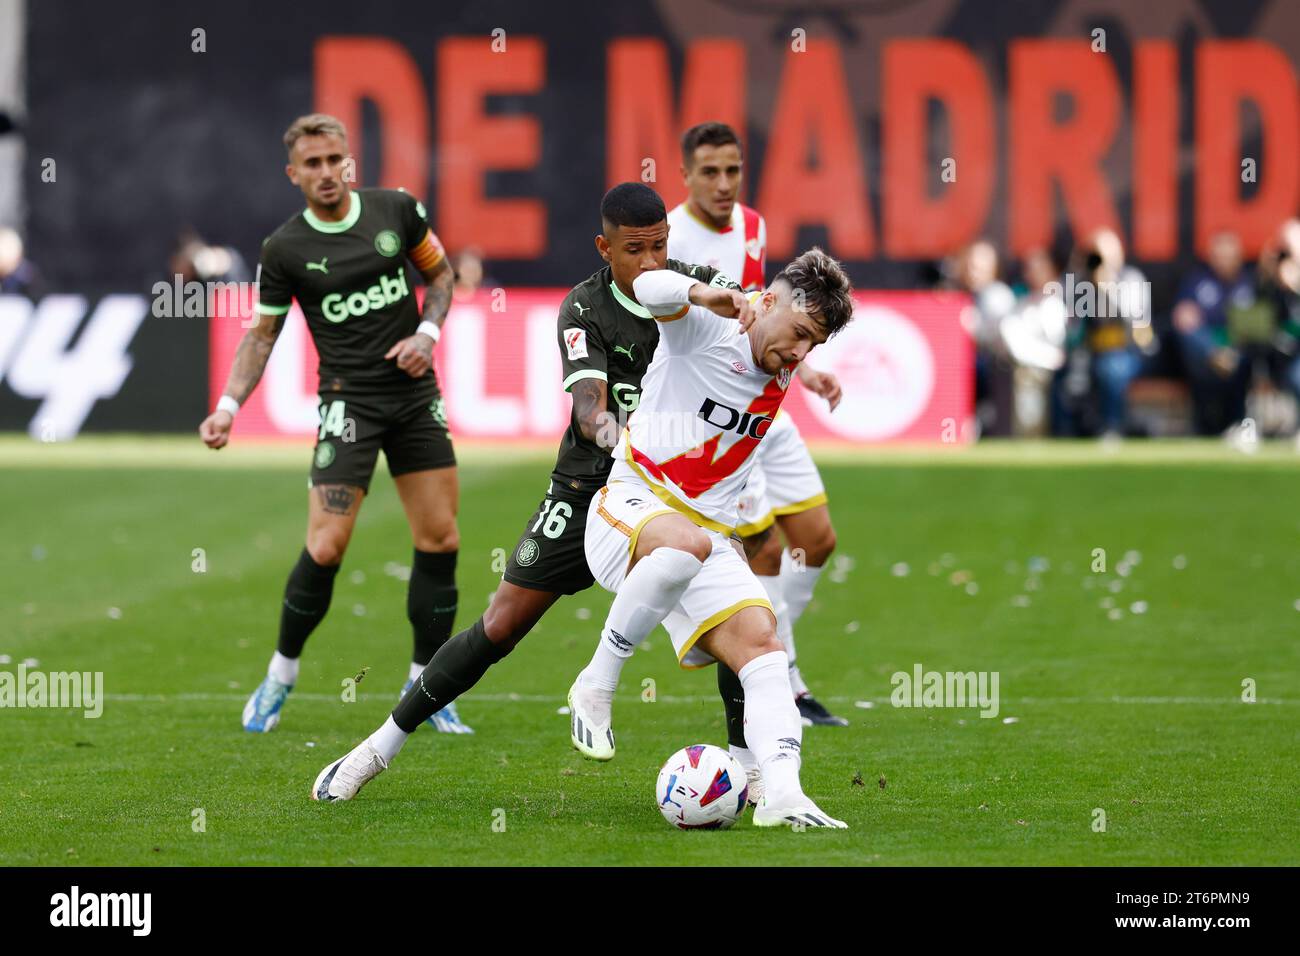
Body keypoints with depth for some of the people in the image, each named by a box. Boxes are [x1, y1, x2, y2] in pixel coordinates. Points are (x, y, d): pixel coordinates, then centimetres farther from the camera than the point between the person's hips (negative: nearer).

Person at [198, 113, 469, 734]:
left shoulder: (396, 210, 0)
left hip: (415, 394, 3)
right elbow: (262, 333, 3)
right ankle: (281, 674, 7)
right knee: (327, 546, -13)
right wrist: (228, 406, -8)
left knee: (440, 541, 0)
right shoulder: (285, 249, -5)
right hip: (348, 399, -3)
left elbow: (438, 273, 15)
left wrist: (428, 333, -3)